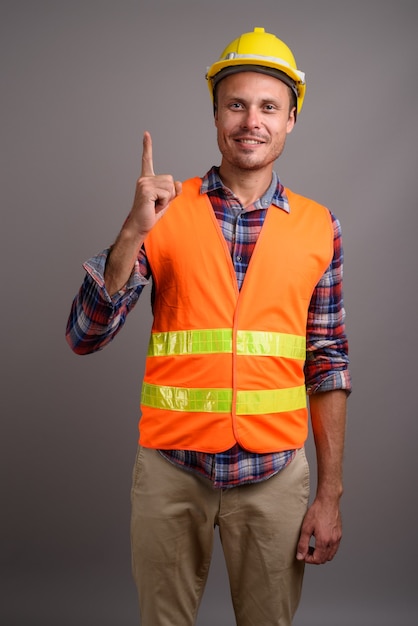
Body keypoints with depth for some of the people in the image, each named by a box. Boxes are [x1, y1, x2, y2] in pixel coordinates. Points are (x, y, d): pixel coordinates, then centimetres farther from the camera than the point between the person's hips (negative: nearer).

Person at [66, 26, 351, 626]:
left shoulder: (318, 227, 1)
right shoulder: (167, 211, -2)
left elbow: (327, 363, 4)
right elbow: (85, 337, -7)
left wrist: (331, 494, 2)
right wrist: (134, 231, -20)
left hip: (274, 472, 1)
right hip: (171, 466, 0)